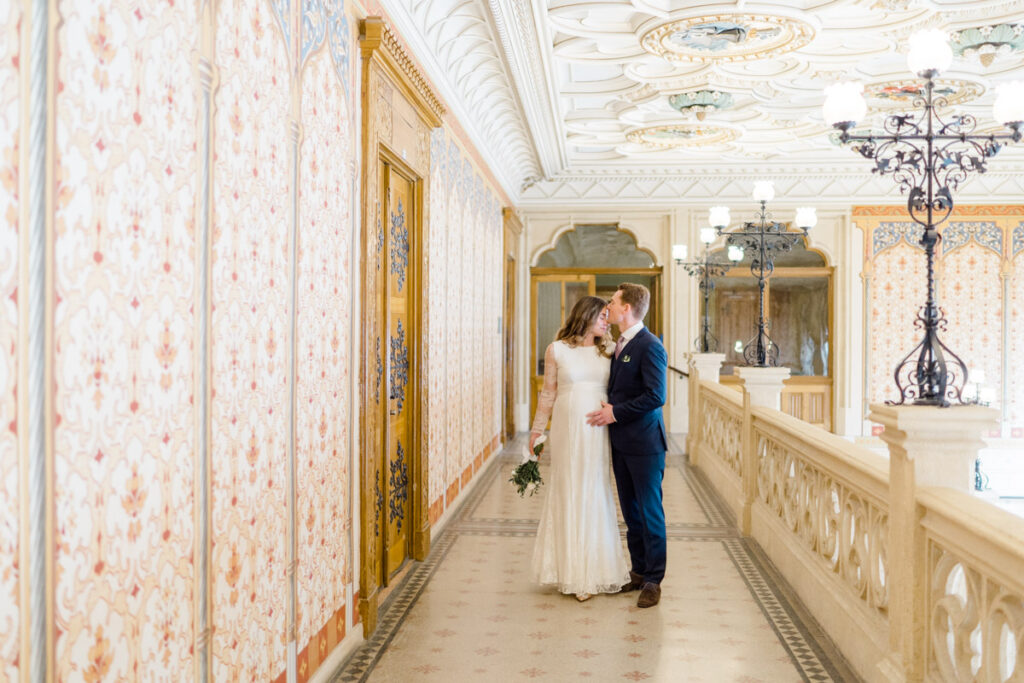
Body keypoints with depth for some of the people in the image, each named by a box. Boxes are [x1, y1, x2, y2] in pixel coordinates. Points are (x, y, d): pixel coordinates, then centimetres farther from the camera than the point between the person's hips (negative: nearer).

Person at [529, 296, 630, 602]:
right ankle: (572, 572, 13)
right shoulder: (556, 350, 2)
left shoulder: (607, 351, 9)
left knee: (595, 495, 4)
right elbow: (548, 394, 6)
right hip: (566, 430, -2)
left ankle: (594, 569, 16)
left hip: (597, 432, 2)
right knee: (568, 494, 2)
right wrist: (537, 431, 6)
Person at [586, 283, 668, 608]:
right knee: (630, 512, 15)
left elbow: (655, 396, -21)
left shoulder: (650, 347, -15)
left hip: (644, 444, -9)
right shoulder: (619, 345, 14)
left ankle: (653, 581, 11)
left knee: (650, 512, 1)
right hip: (621, 443, 9)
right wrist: (607, 407, 7)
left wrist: (616, 412, -17)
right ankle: (638, 571, 26)